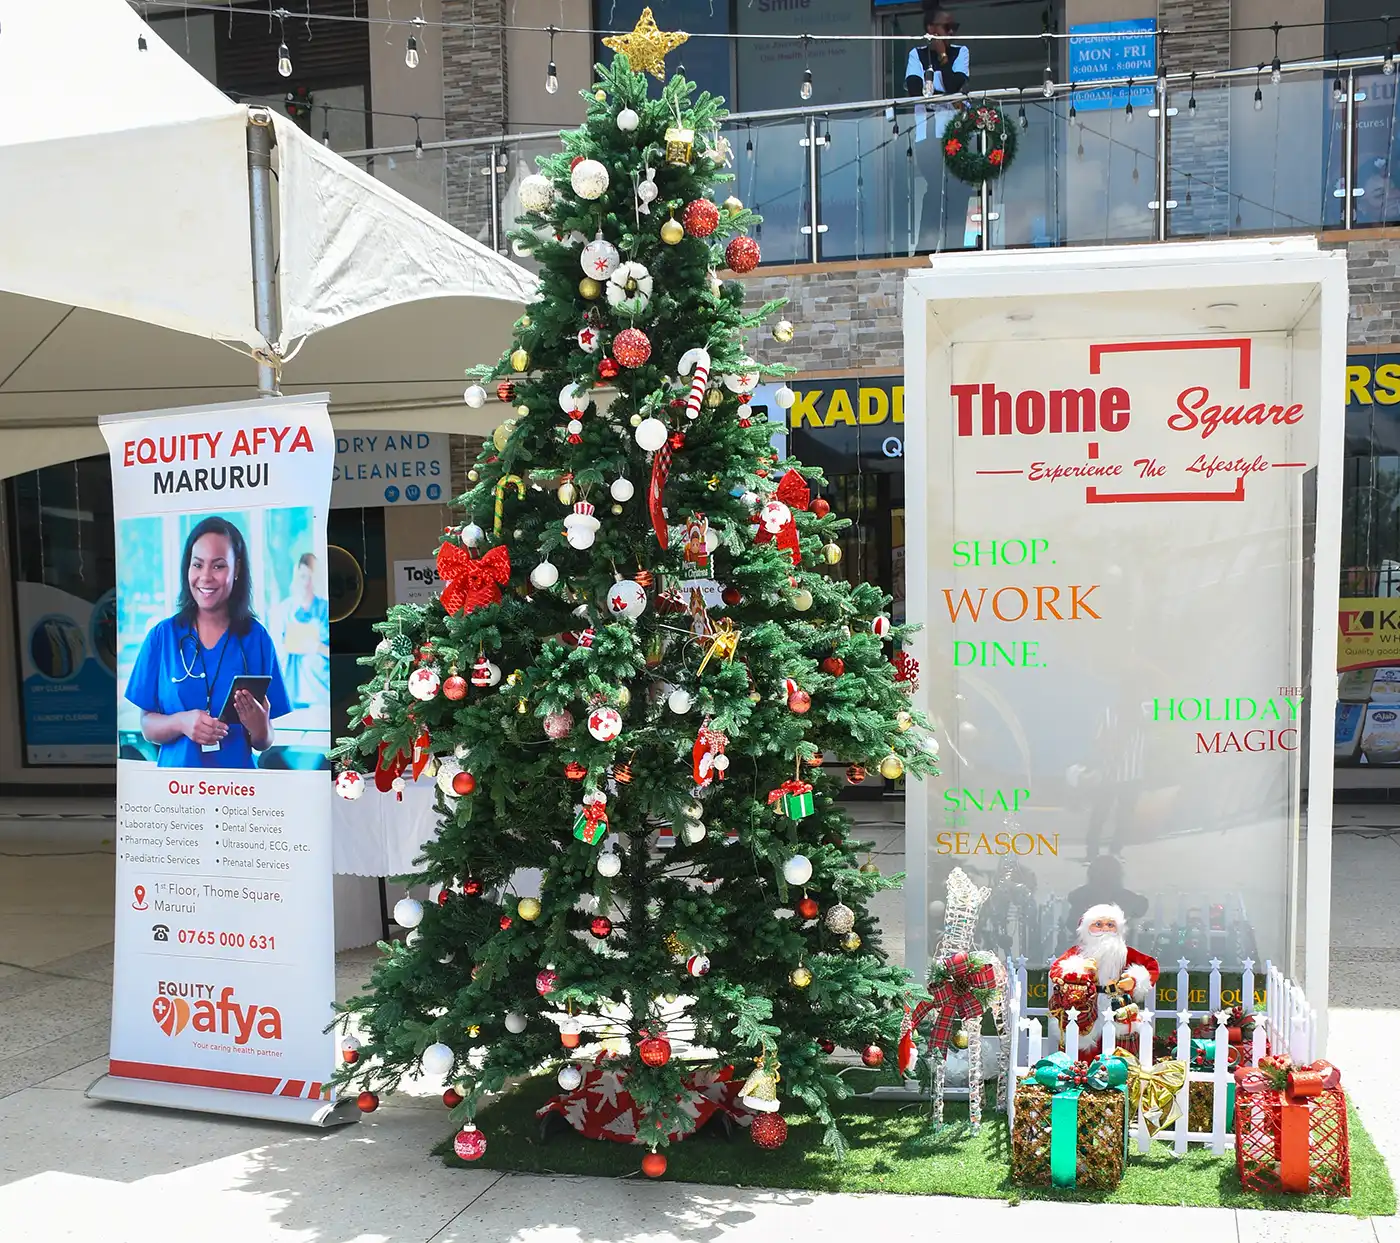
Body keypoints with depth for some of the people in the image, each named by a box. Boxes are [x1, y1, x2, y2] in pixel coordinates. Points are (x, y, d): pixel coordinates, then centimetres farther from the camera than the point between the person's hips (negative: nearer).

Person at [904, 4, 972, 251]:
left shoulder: (960, 52, 11)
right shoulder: (917, 54, 8)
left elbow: (954, 86, -5)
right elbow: (915, 89, -7)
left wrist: (942, 55, -3)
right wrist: (946, 95, -8)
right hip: (929, 132, -2)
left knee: (959, 190, -1)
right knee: (934, 189, -9)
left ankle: (954, 248, 6)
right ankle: (926, 250, -5)